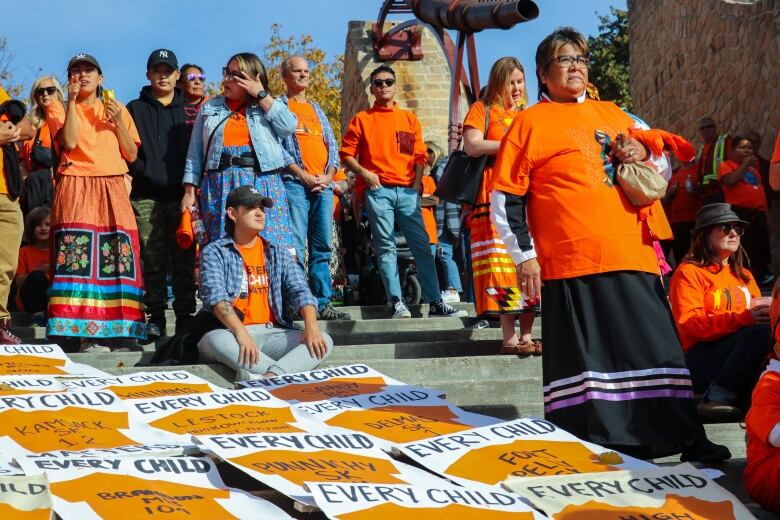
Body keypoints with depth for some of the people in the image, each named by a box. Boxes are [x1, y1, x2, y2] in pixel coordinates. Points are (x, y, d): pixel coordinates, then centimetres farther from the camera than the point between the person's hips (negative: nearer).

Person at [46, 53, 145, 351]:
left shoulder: (117, 108, 18)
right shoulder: (59, 109, 11)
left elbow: (132, 155, 11)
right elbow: (70, 142, -9)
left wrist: (118, 121, -1)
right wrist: (72, 101, -8)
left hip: (113, 188, 3)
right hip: (76, 188, -2)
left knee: (117, 255, -7)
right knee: (79, 255, -14)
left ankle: (117, 328, -2)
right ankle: (88, 333, -15)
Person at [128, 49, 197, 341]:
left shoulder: (188, 109, 15)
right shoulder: (136, 109, 13)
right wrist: (142, 170, -9)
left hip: (181, 195, 1)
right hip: (146, 196, -1)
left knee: (184, 259, -1)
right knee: (152, 260, -2)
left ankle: (186, 317, 4)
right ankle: (155, 318, 3)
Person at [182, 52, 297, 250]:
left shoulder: (268, 106, 13)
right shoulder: (209, 108, 16)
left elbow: (288, 127, -7)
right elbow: (195, 152, 13)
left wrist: (261, 94, -2)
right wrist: (189, 192, 4)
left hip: (263, 184, -1)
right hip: (221, 187, 1)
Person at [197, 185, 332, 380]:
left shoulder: (278, 254, 18)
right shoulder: (214, 252, 7)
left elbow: (300, 291, 5)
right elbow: (216, 296, -10)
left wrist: (311, 326, -17)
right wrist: (241, 333, -28)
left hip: (273, 333, 4)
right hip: (232, 332, -4)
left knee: (324, 342, -22)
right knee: (214, 340, -37)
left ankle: (271, 376, -46)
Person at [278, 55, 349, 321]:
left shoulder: (316, 109, 23)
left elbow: (332, 146, 18)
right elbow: (276, 145, -5)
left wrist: (328, 175, 0)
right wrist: (303, 175, -14)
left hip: (323, 184, 6)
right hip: (294, 183, -5)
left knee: (323, 247, 4)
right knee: (296, 246, -10)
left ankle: (323, 303, 6)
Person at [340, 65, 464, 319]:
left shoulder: (410, 119, 17)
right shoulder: (362, 119, 9)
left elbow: (420, 155, 14)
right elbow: (347, 154, 5)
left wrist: (417, 182, 0)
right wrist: (364, 172, -10)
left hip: (408, 191, 2)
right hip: (378, 191, -2)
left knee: (422, 245, -2)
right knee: (386, 247, -5)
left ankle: (436, 303, -3)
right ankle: (397, 302, -6)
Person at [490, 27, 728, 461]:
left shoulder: (613, 114, 19)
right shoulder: (530, 123, 5)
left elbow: (663, 163, 29)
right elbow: (505, 196, 0)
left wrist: (645, 156, 5)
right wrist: (525, 254, -7)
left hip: (633, 255, 5)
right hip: (571, 260, -5)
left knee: (656, 345, 5)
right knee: (579, 356, -3)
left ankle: (685, 438, 11)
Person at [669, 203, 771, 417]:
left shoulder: (743, 275, 25)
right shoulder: (689, 272, 2)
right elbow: (688, 325, -12)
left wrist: (767, 311, -6)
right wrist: (743, 318, -24)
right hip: (699, 363, -6)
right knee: (762, 329, -30)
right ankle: (717, 398, -26)